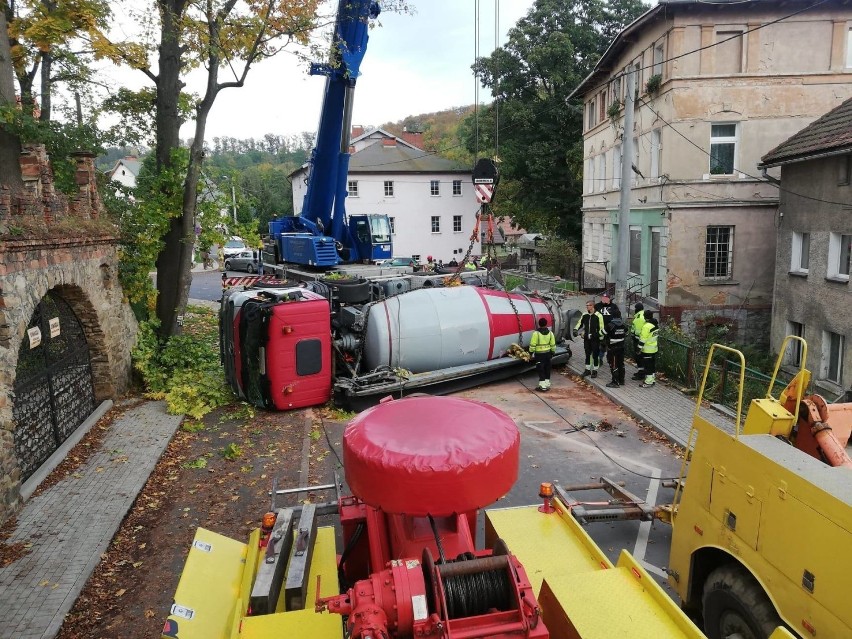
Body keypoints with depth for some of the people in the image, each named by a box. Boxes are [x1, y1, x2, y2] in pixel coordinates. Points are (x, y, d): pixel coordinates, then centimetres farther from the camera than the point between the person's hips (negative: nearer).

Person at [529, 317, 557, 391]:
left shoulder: (536, 333, -14)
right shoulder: (550, 333, 1)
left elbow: (532, 345, -13)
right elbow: (553, 345, 7)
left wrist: (531, 352, -1)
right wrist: (552, 353, 18)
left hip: (539, 354, -5)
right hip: (548, 353, 5)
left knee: (541, 370, 0)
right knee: (547, 369, 14)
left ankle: (542, 386, 0)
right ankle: (547, 384, 20)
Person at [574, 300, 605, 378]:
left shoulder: (598, 315, -11)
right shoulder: (584, 315, 5)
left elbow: (601, 328, -9)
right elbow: (580, 323, 18)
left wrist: (600, 338, -14)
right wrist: (576, 330, 3)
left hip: (595, 339, -5)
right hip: (586, 338, 5)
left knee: (595, 355, 3)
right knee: (587, 354, 13)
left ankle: (595, 370, 14)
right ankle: (588, 369, 25)